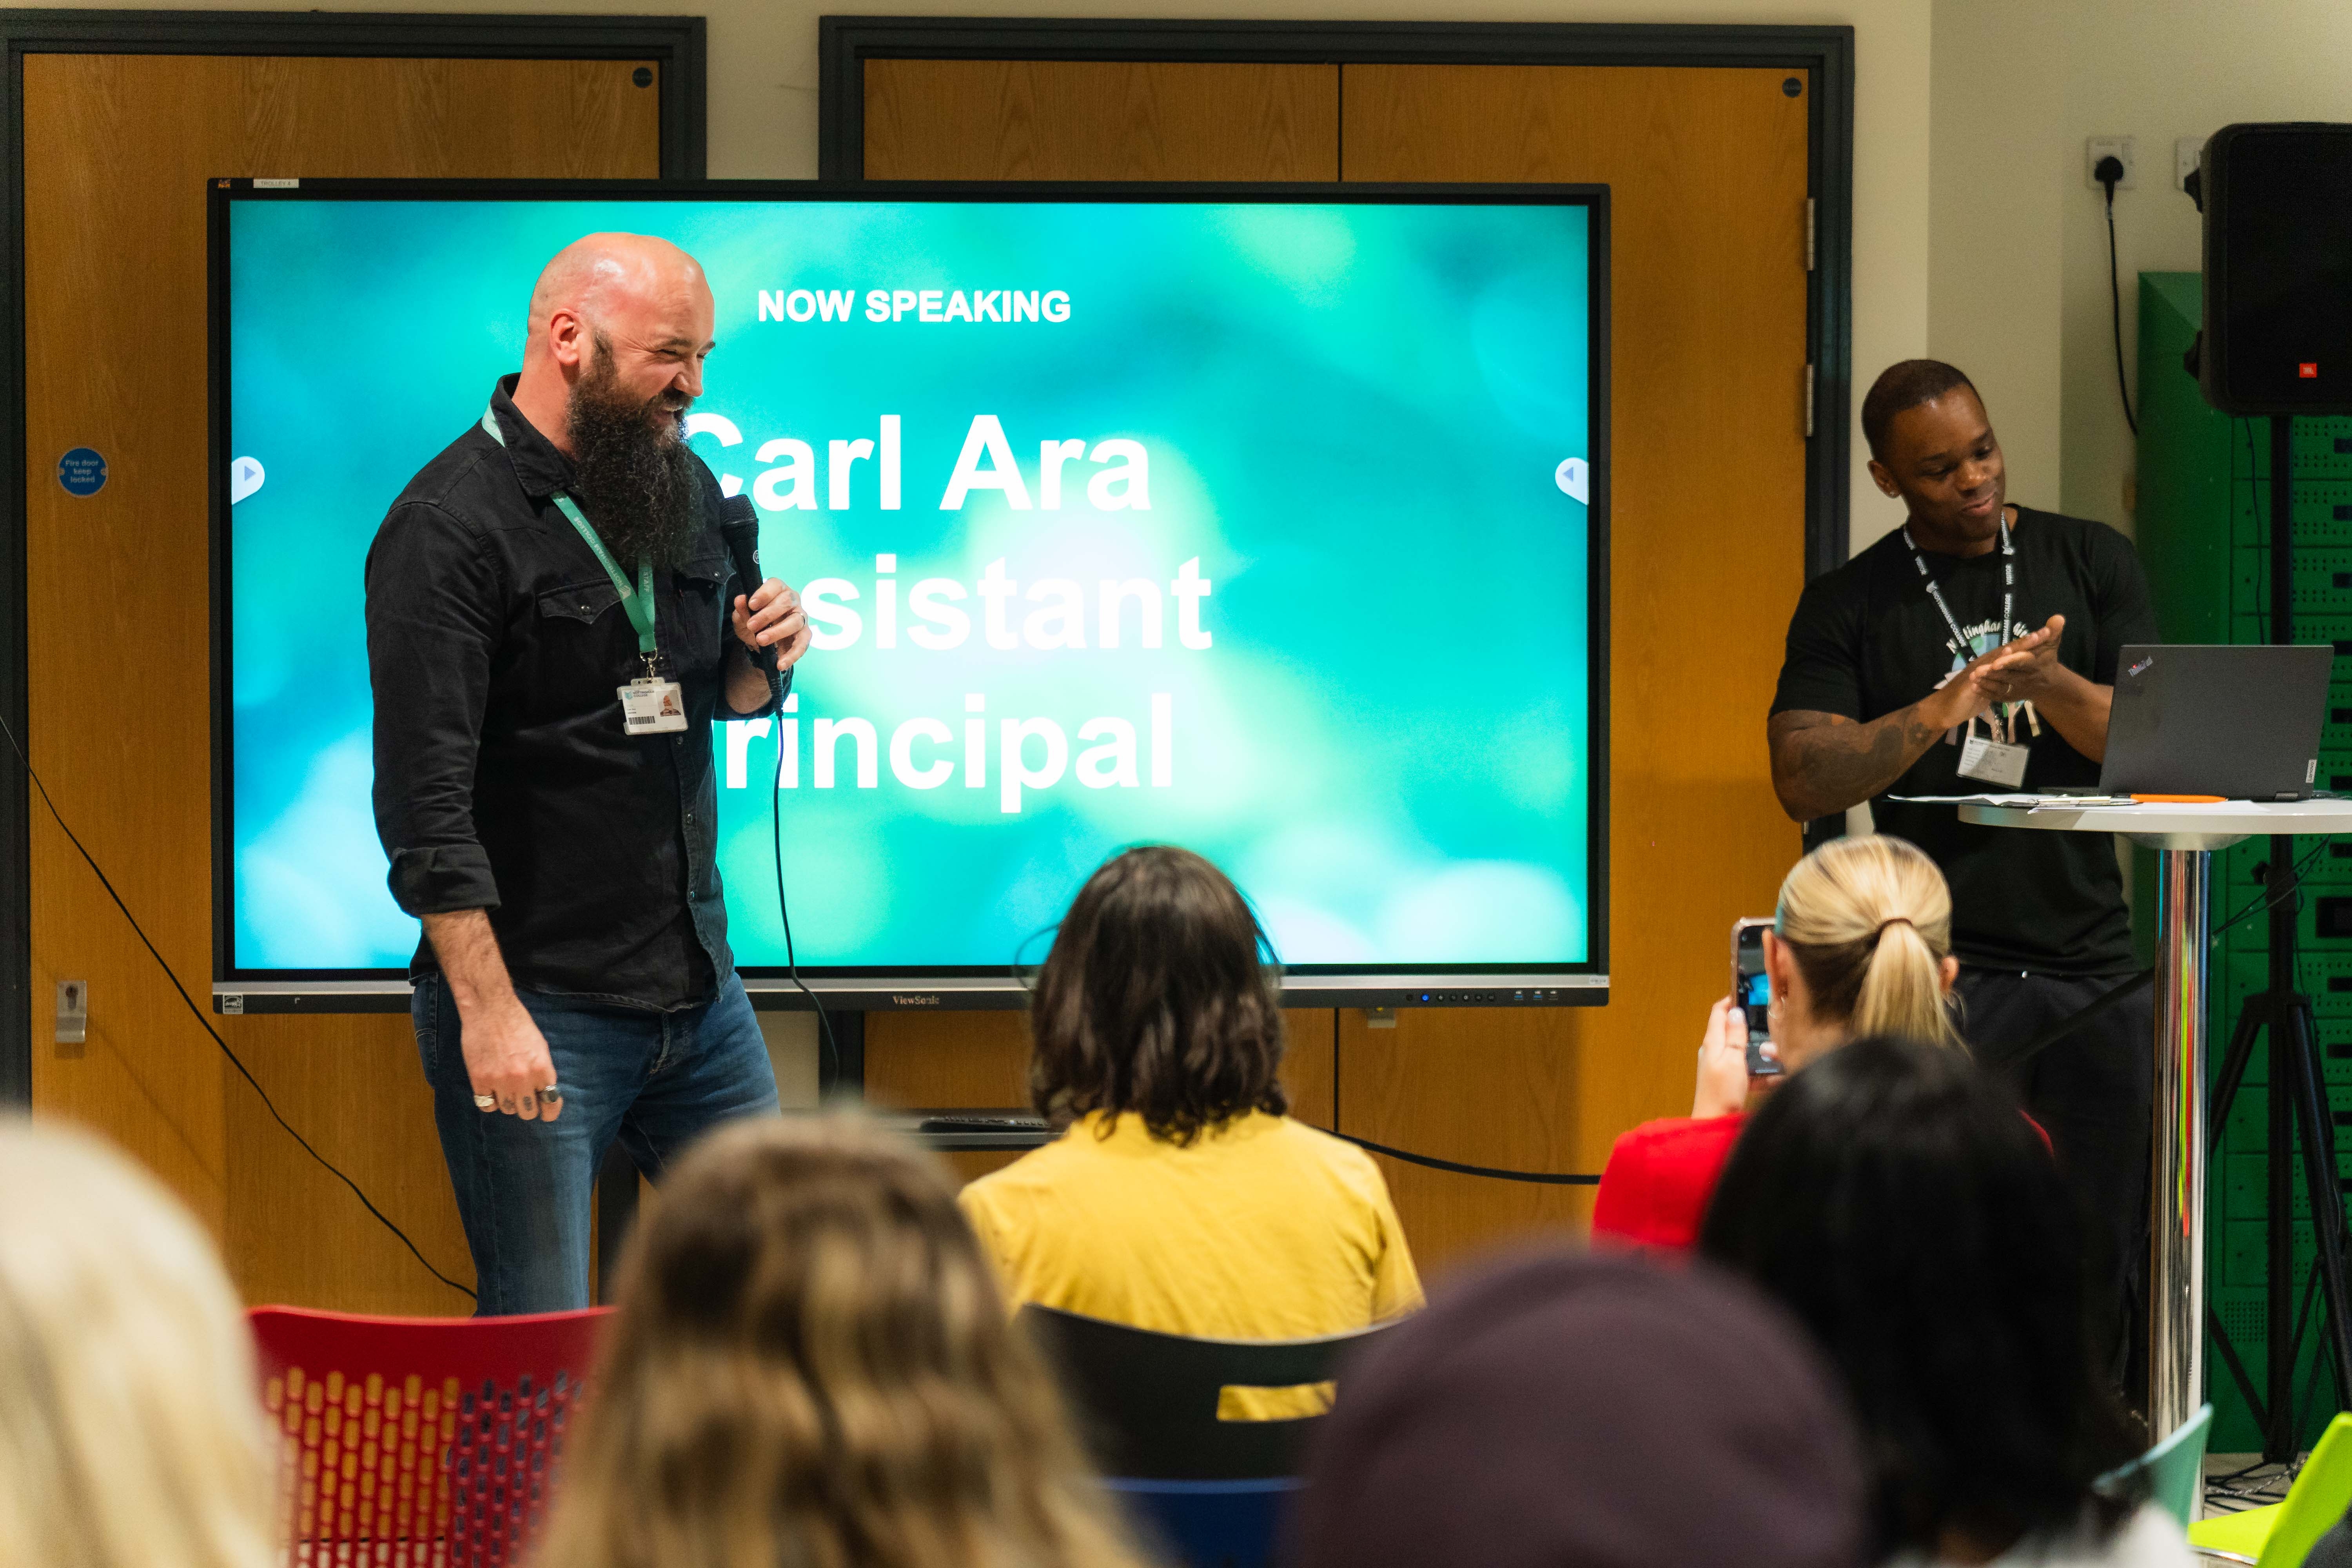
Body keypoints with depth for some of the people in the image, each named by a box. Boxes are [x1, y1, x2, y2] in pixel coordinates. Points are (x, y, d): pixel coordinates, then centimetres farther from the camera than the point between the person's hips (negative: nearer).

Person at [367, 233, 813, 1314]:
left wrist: (761, 660, 0)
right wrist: (487, 1011, -23)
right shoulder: (449, 527, -13)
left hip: (697, 984, 7)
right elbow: (426, 802, -18)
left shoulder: (684, 486, 10)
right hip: (539, 1007, -7)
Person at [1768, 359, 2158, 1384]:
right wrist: (1940, 711, -20)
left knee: (2107, 1251, 1)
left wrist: (2049, 684, -16)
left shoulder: (2091, 562, 11)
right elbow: (1804, 780, -5)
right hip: (1946, 969, -3)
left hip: (2093, 956, 3)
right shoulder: (1851, 604, 5)